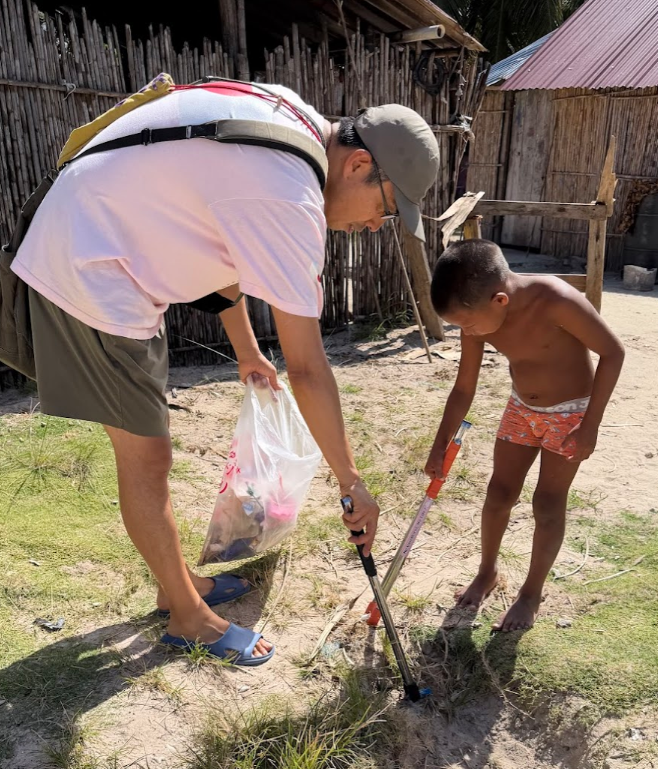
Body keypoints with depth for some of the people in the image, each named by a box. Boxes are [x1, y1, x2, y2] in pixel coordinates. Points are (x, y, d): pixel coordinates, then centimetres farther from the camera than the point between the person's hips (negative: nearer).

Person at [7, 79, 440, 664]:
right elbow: (306, 368, -26)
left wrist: (247, 350, 20)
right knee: (147, 460, 0)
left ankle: (178, 585, 35)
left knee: (145, 451, 17)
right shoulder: (289, 198, -27)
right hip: (90, 277, -10)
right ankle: (189, 616, 20)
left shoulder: (286, 117, 4)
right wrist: (352, 482, -15)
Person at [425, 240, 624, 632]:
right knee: (498, 494, 9)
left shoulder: (556, 301, -34)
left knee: (548, 505, 1)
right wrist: (441, 447, -4)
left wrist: (590, 424, -20)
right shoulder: (479, 317, -16)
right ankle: (487, 573, 32)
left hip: (570, 412, -5)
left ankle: (532, 593, 21)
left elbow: (613, 352, -21)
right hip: (521, 409, 5)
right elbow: (464, 389, -5)